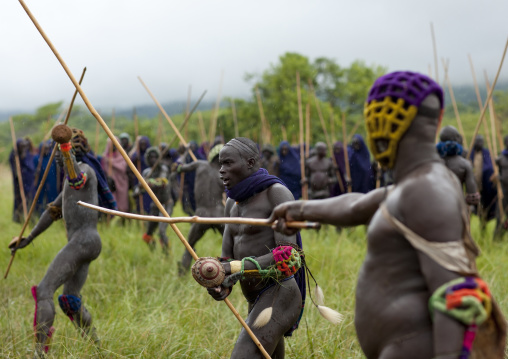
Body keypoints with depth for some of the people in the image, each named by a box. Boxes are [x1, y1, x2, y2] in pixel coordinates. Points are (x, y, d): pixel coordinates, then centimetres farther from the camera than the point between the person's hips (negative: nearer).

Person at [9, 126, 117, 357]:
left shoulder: (85, 169, -6)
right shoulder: (72, 177, 24)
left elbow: (76, 180, -34)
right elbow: (53, 212, 31)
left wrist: (66, 148, -45)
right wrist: (29, 238, 35)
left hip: (83, 240, -10)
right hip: (80, 242, 10)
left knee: (44, 291, -16)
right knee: (69, 300, 19)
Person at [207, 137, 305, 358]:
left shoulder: (278, 193, -12)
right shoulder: (234, 203, 13)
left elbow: (288, 254, -22)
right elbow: (228, 261, 9)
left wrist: (236, 267, -31)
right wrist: (220, 285, -14)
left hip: (278, 298, -10)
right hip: (258, 301, 10)